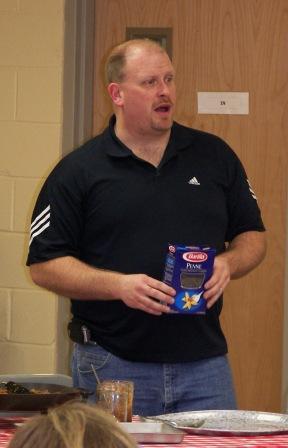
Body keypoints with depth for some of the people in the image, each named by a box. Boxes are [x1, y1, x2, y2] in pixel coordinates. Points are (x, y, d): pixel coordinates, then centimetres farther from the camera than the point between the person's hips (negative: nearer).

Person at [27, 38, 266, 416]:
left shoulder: (215, 156, 9)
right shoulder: (78, 171, 0)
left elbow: (253, 236, 15)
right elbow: (44, 265, -3)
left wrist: (227, 264, -7)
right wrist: (119, 285, -17)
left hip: (204, 362, 2)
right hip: (111, 366, -2)